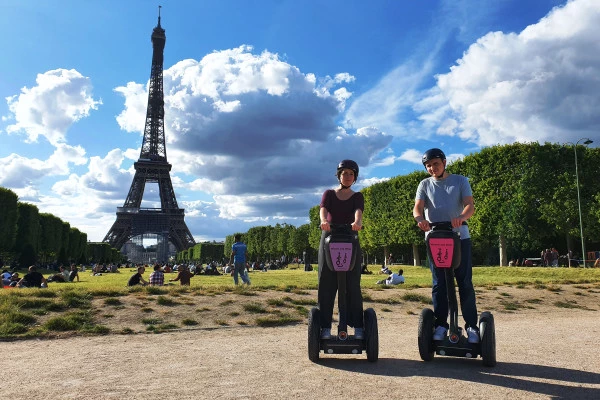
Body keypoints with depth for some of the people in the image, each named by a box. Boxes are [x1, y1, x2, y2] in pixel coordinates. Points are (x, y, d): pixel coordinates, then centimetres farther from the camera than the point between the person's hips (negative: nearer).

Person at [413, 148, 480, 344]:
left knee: (465, 282, 1)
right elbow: (417, 207, -5)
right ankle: (441, 324, 11)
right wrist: (420, 219, -30)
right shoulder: (425, 184, 10)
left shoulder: (460, 181, 7)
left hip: (460, 236, -1)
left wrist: (461, 217, -30)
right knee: (438, 283, 3)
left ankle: (471, 325, 8)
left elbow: (470, 205, -6)